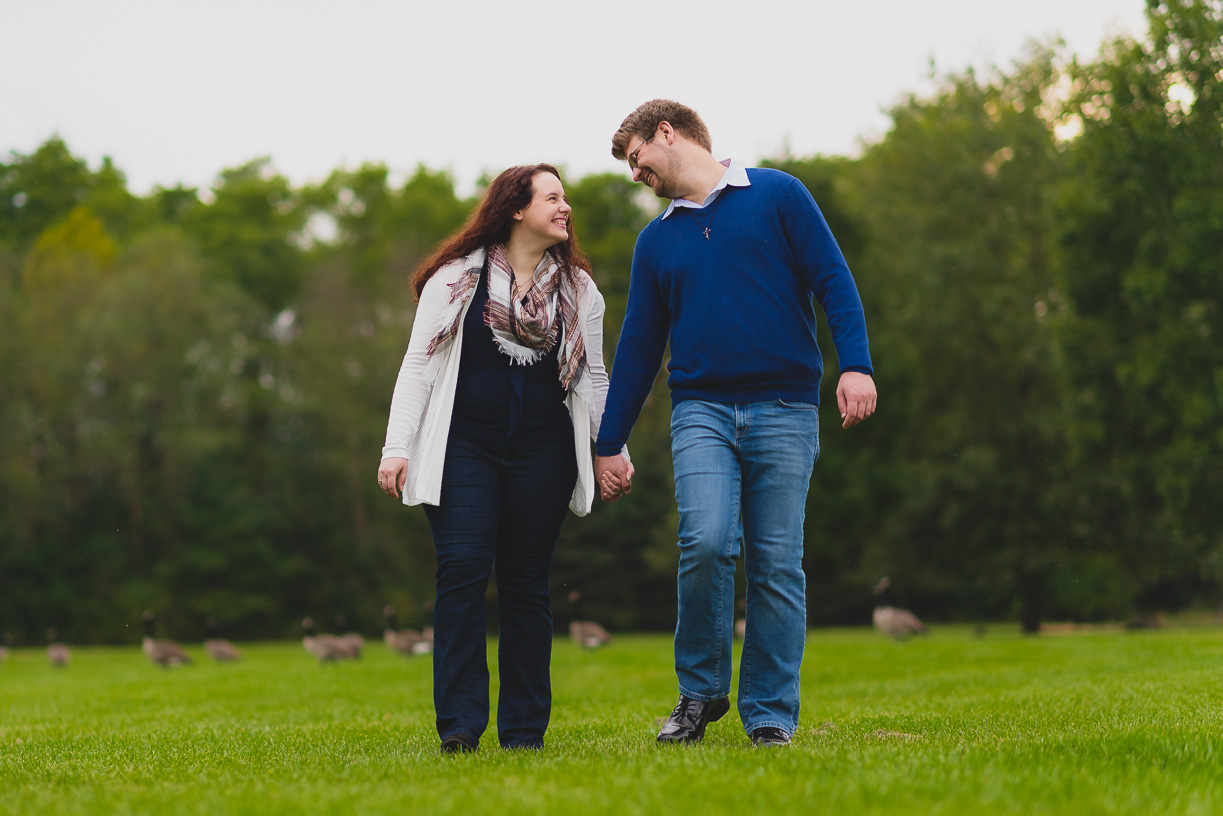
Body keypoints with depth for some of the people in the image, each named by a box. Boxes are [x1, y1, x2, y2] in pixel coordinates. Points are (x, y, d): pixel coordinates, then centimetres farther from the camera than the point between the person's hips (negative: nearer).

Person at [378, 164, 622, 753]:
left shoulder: (579, 290, 13)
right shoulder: (456, 277, 4)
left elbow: (594, 378, 19)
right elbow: (418, 364, 3)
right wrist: (397, 448, -5)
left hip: (541, 451, 3)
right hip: (464, 446, -2)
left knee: (526, 583, 3)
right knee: (463, 570, -15)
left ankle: (524, 728, 9)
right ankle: (460, 723, -11)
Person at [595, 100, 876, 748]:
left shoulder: (776, 195, 7)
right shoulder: (656, 240, 18)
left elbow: (832, 281, 1)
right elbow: (638, 347, 20)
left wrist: (855, 364, -13)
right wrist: (609, 444, 17)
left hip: (784, 409, -2)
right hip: (701, 410, 2)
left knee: (777, 565, -3)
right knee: (706, 542, -18)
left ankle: (770, 714, 8)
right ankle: (700, 692, 0)